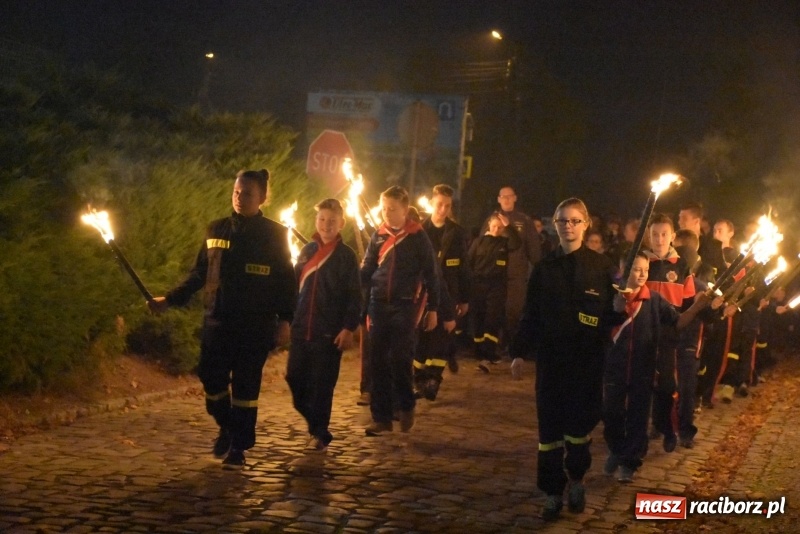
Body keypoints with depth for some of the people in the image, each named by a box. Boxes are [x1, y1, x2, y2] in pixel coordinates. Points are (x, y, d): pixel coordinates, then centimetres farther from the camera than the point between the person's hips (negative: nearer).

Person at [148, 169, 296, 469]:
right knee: (211, 378, 4)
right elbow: (199, 274, 14)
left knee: (245, 385, -1)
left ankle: (238, 447, 10)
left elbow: (286, 281, -1)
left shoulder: (274, 234, 0)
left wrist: (284, 319, -10)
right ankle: (227, 428, 30)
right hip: (217, 321, 3)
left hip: (255, 325, -3)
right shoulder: (217, 230, 9)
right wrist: (170, 300, 6)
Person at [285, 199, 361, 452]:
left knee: (322, 384, -1)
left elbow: (354, 296, -6)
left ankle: (319, 433, 9)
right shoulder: (308, 250, 10)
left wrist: (349, 328, -14)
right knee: (295, 377, 5)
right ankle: (315, 421, 25)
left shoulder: (346, 255, -2)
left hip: (329, 333, -4)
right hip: (301, 328, 4)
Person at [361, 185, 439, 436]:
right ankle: (381, 416, 10)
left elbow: (430, 274, 2)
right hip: (378, 304, 4)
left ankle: (407, 406, 17)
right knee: (378, 363, 3)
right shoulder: (378, 236, 8)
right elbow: (366, 272, 10)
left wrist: (432, 309, 1)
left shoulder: (418, 237, -1)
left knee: (399, 359, -7)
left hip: (404, 306, -3)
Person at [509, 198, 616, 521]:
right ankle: (553, 492, 12)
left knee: (580, 422, 3)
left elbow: (613, 311, 2)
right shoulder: (544, 268, 6)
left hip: (587, 358, -2)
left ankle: (576, 480, 28)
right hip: (550, 357, 2)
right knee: (549, 426, 2)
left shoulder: (601, 266, 0)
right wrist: (520, 352, 4)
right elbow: (531, 315, 7)